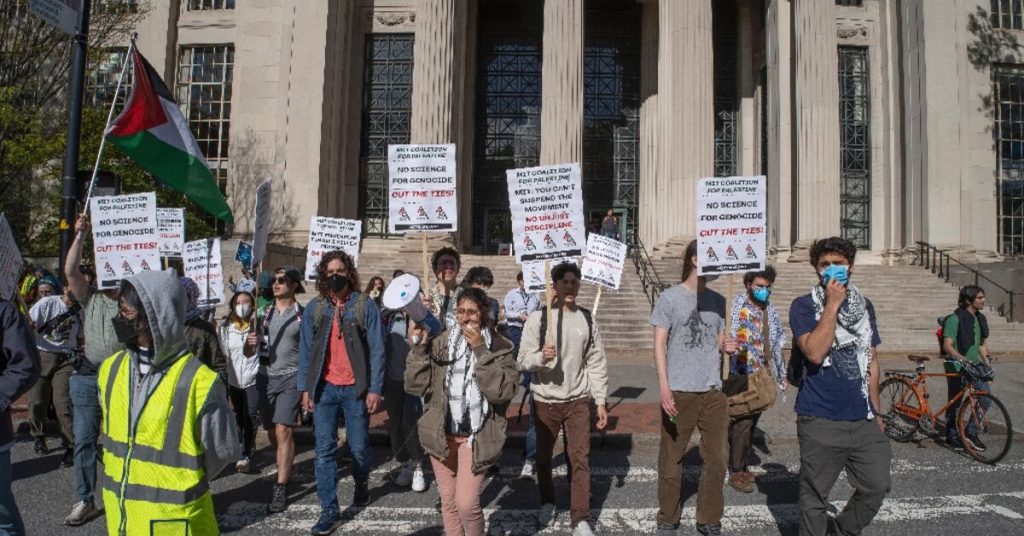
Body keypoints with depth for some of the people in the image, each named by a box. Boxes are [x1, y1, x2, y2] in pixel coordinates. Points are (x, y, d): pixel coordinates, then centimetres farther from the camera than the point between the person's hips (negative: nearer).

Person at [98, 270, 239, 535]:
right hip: (119, 513, 5)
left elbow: (223, 451, -9)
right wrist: (131, 480, 11)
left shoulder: (198, 381, -20)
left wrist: (180, 483, 1)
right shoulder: (111, 369, 0)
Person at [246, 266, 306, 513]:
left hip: (291, 377, -5)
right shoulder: (264, 313, 9)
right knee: (272, 433, 11)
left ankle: (281, 488, -10)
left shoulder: (302, 315, -3)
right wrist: (249, 343, -13)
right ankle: (285, 472, 32)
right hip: (265, 378, 5)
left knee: (283, 430, -13)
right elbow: (249, 353, 10)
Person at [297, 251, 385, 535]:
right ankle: (329, 510, 12)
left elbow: (377, 350, -5)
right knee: (324, 450, 3)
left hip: (355, 388, -2)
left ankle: (362, 485, 38)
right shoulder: (314, 308, 4)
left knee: (358, 447, 9)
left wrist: (375, 388, -9)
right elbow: (305, 350, 7)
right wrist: (305, 388, 2)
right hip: (324, 388, 2)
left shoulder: (365, 305, -4)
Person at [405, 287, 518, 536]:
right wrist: (418, 348, -16)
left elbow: (502, 391, -19)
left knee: (466, 503, -7)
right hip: (442, 434, 3)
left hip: (476, 436, -3)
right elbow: (416, 386, -5)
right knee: (448, 501, 14)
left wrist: (480, 350, -23)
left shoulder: (499, 347, -5)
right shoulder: (440, 343, 0)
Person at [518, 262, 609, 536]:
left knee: (581, 457, -1)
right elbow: (523, 360, -9)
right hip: (545, 400, -1)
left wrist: (601, 401, 2)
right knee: (543, 456, 14)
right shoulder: (537, 318, -8)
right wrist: (541, 357, -31)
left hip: (578, 400, 1)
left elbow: (597, 363, 4)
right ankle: (547, 503, 37)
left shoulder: (587, 319, 0)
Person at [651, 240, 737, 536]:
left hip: (713, 390, 4)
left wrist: (727, 346, -6)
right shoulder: (669, 298, -2)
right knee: (671, 459, 6)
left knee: (717, 459, 7)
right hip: (679, 391, -4)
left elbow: (720, 341, 19)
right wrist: (663, 386, -15)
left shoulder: (718, 300, 11)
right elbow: (660, 344, -5)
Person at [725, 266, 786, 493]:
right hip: (741, 376, -6)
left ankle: (742, 466, 25)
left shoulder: (771, 310, 11)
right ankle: (736, 473, 6)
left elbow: (777, 343, 19)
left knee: (751, 423, 13)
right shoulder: (735, 305, -8)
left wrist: (781, 375, 20)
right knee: (742, 423, -6)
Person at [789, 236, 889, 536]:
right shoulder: (804, 306, -5)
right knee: (815, 496, 5)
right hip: (820, 421, -5)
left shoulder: (864, 306, 11)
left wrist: (876, 411, 15)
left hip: (862, 419, 5)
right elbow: (815, 352, -21)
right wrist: (833, 304, -18)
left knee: (877, 486, 10)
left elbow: (872, 361, 16)